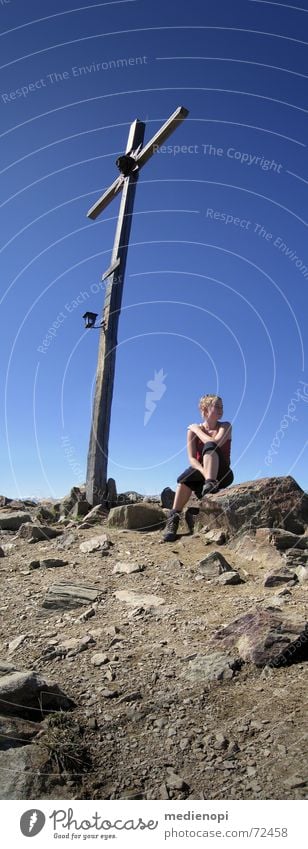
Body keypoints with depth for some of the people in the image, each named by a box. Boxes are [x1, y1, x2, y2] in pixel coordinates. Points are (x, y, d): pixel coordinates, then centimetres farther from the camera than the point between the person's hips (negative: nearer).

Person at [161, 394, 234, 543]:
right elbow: (192, 459, -12)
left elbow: (215, 443, -22)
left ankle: (209, 484, -46)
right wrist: (205, 473, -32)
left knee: (209, 446, -27)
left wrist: (197, 429, -8)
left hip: (222, 474, -2)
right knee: (185, 478, -31)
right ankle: (173, 519, -32)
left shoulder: (225, 426, 0)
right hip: (201, 474, 2)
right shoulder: (192, 430, 1)